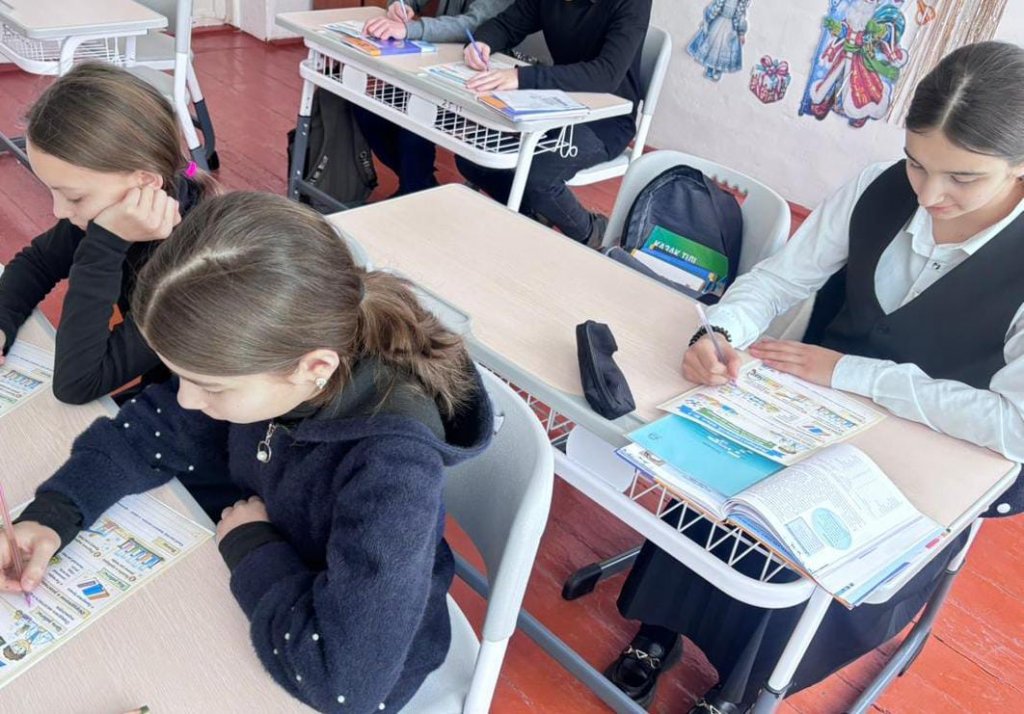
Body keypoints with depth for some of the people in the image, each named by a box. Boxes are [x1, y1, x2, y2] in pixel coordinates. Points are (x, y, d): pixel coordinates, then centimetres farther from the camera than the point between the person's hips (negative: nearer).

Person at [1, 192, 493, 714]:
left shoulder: (393, 464, -40)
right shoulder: (268, 358, -21)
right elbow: (158, 425, -3)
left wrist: (250, 546, -25)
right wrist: (53, 512, -16)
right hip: (254, 597, 5)